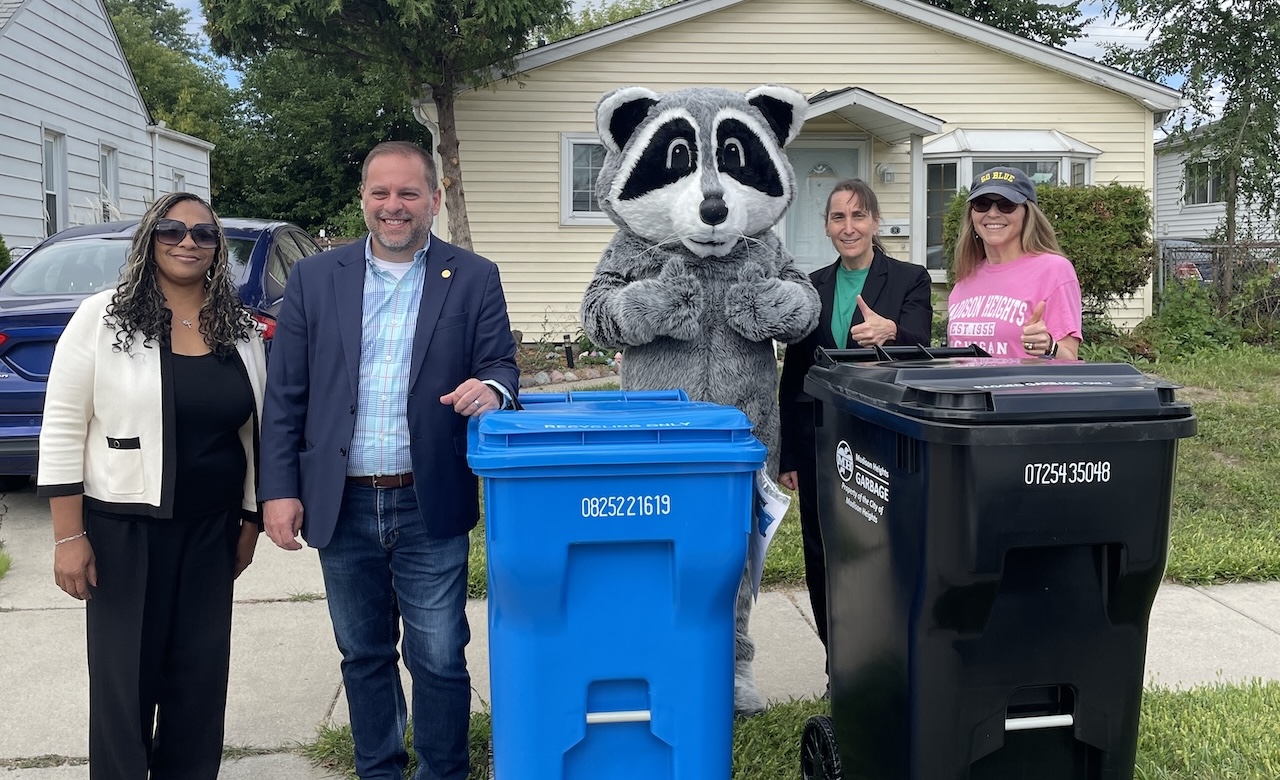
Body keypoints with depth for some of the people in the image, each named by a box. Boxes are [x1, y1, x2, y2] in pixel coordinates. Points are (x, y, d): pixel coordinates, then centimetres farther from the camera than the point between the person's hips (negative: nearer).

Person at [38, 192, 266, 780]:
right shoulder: (103, 318, -7)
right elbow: (62, 432, -7)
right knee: (124, 673, 6)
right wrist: (69, 537, -10)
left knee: (201, 672, 10)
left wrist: (250, 521, 11)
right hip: (123, 530, -3)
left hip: (211, 532, 4)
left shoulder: (239, 330, 5)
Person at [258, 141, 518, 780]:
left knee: (439, 659, 5)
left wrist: (491, 387, -22)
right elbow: (284, 395, 5)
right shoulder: (314, 279, 5)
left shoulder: (474, 279, 1)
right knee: (364, 656, 16)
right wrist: (279, 489, -2)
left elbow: (501, 366, 2)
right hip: (341, 506, 2)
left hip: (430, 506, -2)